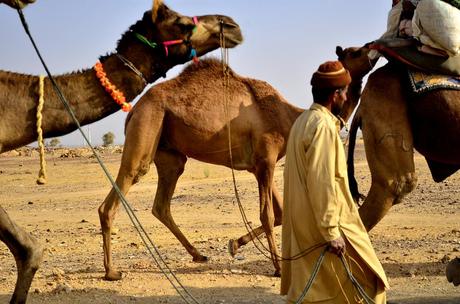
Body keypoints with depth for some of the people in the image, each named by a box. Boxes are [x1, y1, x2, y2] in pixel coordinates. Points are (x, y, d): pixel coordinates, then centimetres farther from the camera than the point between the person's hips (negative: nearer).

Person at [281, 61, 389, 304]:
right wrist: (332, 232, -22)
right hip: (322, 227, -9)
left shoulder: (303, 121, 12)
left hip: (302, 227, 9)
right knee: (364, 282, 1)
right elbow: (322, 183, -23)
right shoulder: (324, 126, -18)